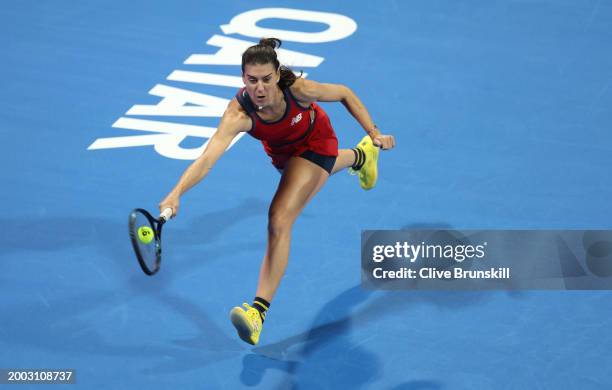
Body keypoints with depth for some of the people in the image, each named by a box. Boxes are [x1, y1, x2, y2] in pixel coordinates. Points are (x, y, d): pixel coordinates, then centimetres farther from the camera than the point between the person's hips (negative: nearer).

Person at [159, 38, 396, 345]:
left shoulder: (298, 89, -40)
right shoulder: (239, 114, -39)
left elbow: (344, 94, -18)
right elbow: (207, 157, -52)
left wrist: (374, 133, -17)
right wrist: (176, 193, -68)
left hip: (314, 143, -3)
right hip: (280, 150, 3)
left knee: (280, 220, -20)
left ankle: (259, 311, -19)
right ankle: (360, 156, 74)